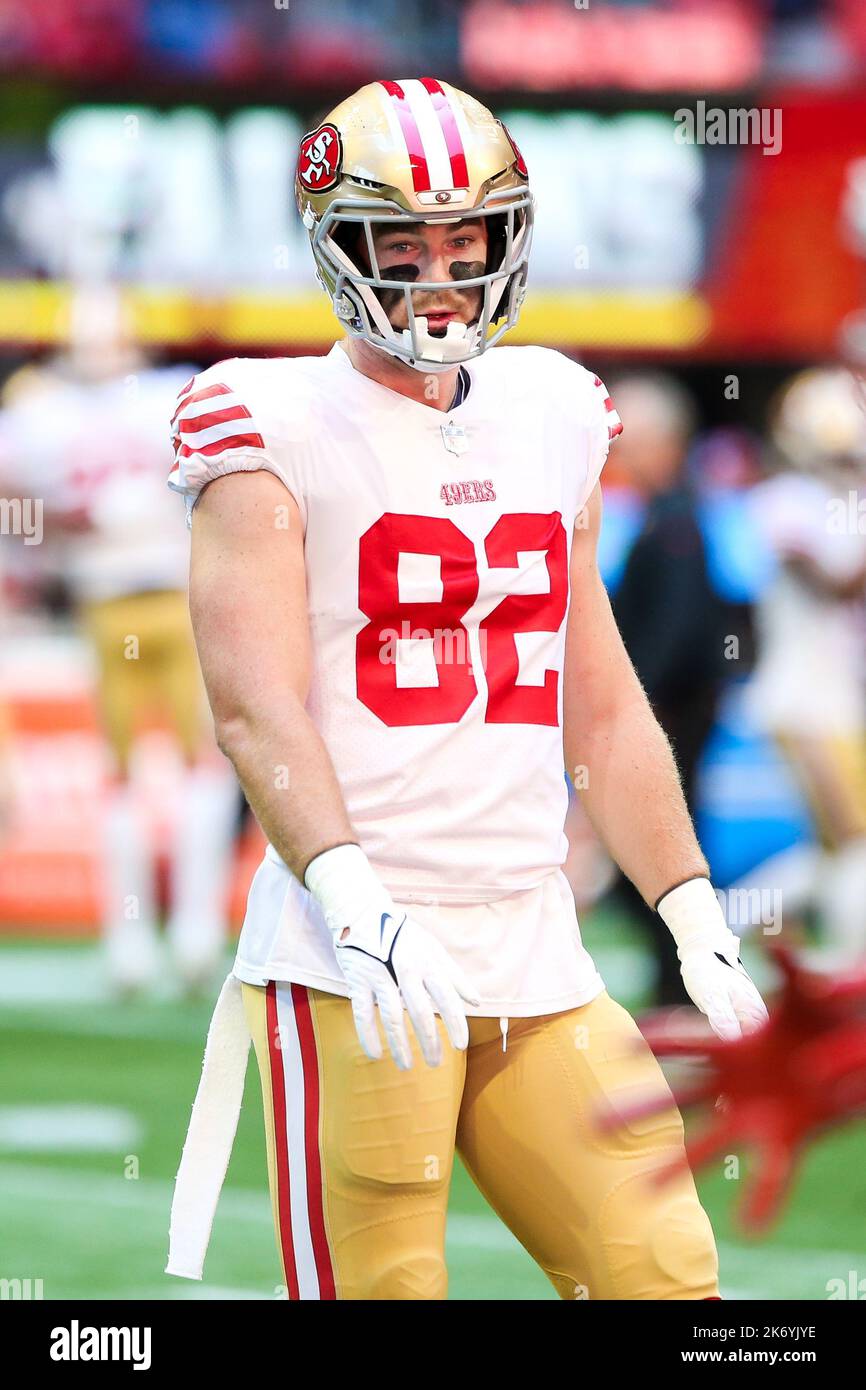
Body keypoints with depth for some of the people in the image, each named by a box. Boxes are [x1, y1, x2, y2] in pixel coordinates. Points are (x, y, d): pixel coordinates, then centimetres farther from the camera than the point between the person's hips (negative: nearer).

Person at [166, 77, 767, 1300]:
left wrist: (698, 925, 17)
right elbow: (256, 708, -15)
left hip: (538, 963, 6)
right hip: (354, 968, -6)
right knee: (380, 1286, -8)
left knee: (667, 1277, 0)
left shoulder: (551, 422, 16)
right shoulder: (279, 433, -3)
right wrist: (353, 902, -29)